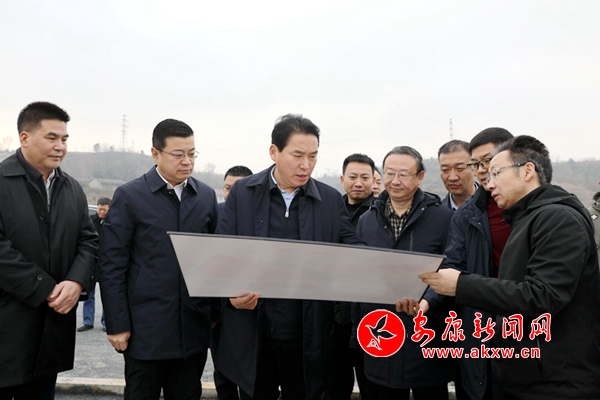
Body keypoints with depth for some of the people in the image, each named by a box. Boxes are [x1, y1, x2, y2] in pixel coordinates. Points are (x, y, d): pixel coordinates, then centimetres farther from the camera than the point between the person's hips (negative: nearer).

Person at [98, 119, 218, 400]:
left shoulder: (206, 196, 6)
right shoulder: (129, 196, -4)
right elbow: (111, 265, -5)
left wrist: (216, 312, 8)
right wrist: (117, 325, -8)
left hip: (194, 328, 3)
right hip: (146, 329, -3)